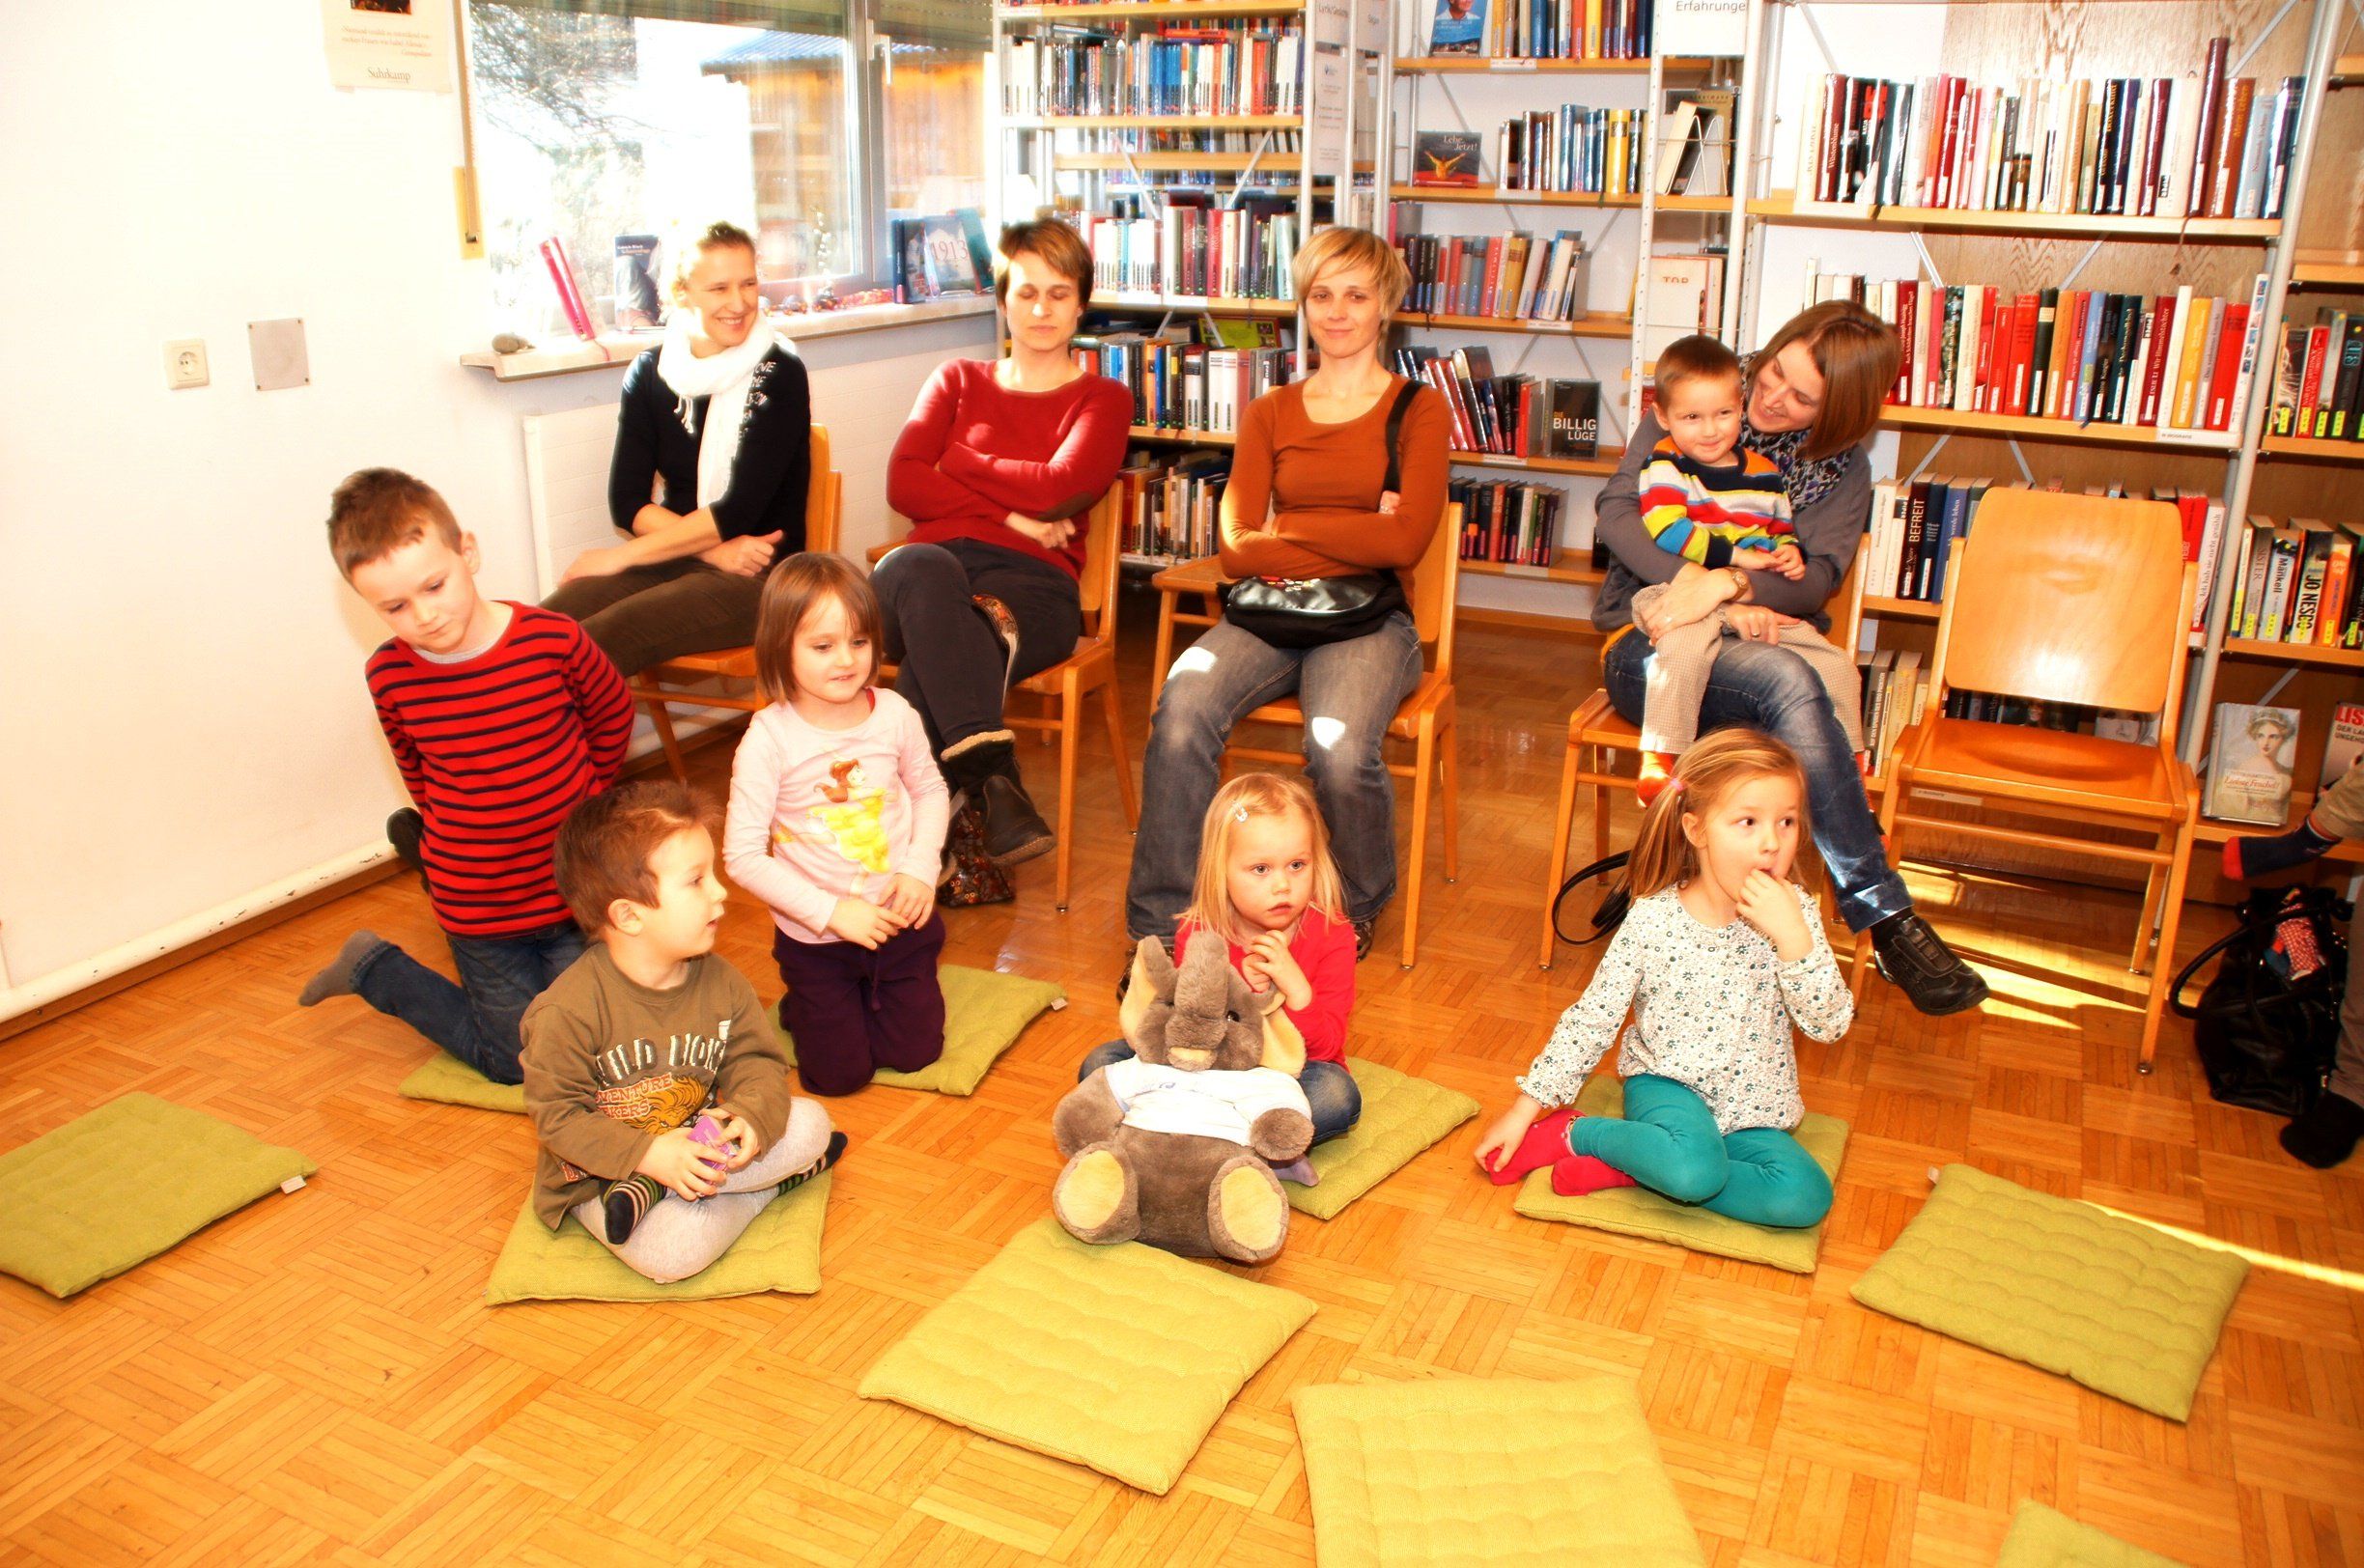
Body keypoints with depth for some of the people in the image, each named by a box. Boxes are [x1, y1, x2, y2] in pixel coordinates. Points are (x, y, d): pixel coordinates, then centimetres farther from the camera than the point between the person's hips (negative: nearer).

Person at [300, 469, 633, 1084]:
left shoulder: (552, 640, -16)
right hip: (479, 911, 0)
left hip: (576, 888, 1)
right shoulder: (389, 676, -11)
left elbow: (613, 718, 4)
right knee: (516, 1060, 9)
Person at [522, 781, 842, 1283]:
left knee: (810, 1125, -14)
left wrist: (751, 1116, -25)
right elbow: (556, 1115, -17)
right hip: (600, 1174, -6)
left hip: (695, 1144, 6)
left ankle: (653, 1193, -14)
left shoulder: (720, 982, -6)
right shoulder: (568, 1010, -23)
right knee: (672, 1253, -33)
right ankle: (770, 1183, -7)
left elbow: (757, 1062, -2)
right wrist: (648, 1154, -27)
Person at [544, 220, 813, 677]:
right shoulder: (650, 373, 8)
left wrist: (623, 556, -8)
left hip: (760, 578, -4)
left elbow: (739, 512, -12)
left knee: (590, 643, -28)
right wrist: (714, 550, -14)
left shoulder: (779, 374, -6)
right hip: (673, 563, 5)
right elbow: (626, 503, 2)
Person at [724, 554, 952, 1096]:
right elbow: (743, 856, -18)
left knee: (914, 1052, 7)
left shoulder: (894, 714, -9)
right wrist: (831, 911, -22)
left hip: (900, 920, 3)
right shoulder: (769, 739, -20)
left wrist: (921, 868, -8)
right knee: (840, 1072, 0)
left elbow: (930, 789, 8)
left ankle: (869, 993, 38)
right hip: (815, 936, -3)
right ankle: (801, 1008, 33)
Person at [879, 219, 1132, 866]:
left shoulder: (1102, 399, 19)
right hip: (939, 563, 2)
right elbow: (904, 484, 8)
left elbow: (1061, 486, -3)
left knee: (931, 665, -36)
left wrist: (957, 460, 6)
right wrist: (1011, 515, -3)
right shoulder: (958, 380, 25)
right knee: (922, 568, -38)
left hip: (1032, 582, -2)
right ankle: (991, 773, -44)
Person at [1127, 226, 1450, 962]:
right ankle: (1160, 926, -18)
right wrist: (1358, 537, -5)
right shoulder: (1269, 414, 16)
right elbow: (1236, 549, 3)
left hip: (1369, 619, -2)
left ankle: (1357, 910, 0)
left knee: (1339, 749, -33)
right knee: (1180, 716, -29)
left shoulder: (1418, 411, 8)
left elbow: (1404, 542, -8)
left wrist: (1289, 528, -2)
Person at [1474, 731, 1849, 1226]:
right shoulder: (1653, 920, -13)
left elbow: (1831, 1024, -13)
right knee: (1693, 1169, -36)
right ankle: (1575, 1134, -9)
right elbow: (1592, 1019, -6)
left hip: (1752, 1109, 4)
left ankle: (1627, 1167, -13)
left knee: (1806, 1198, -25)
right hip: (1668, 1084, -4)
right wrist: (1526, 1107, -7)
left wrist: (1792, 936, -27)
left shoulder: (1795, 913, -8)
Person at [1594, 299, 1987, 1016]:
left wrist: (1728, 583, -29)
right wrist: (1717, 599, -19)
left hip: (1760, 639, 2)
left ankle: (1880, 919, -37)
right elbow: (1616, 509, -8)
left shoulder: (1840, 471, 9)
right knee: (1789, 683, -35)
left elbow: (1814, 577, -7)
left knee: (1791, 683, -38)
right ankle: (1887, 917, -35)